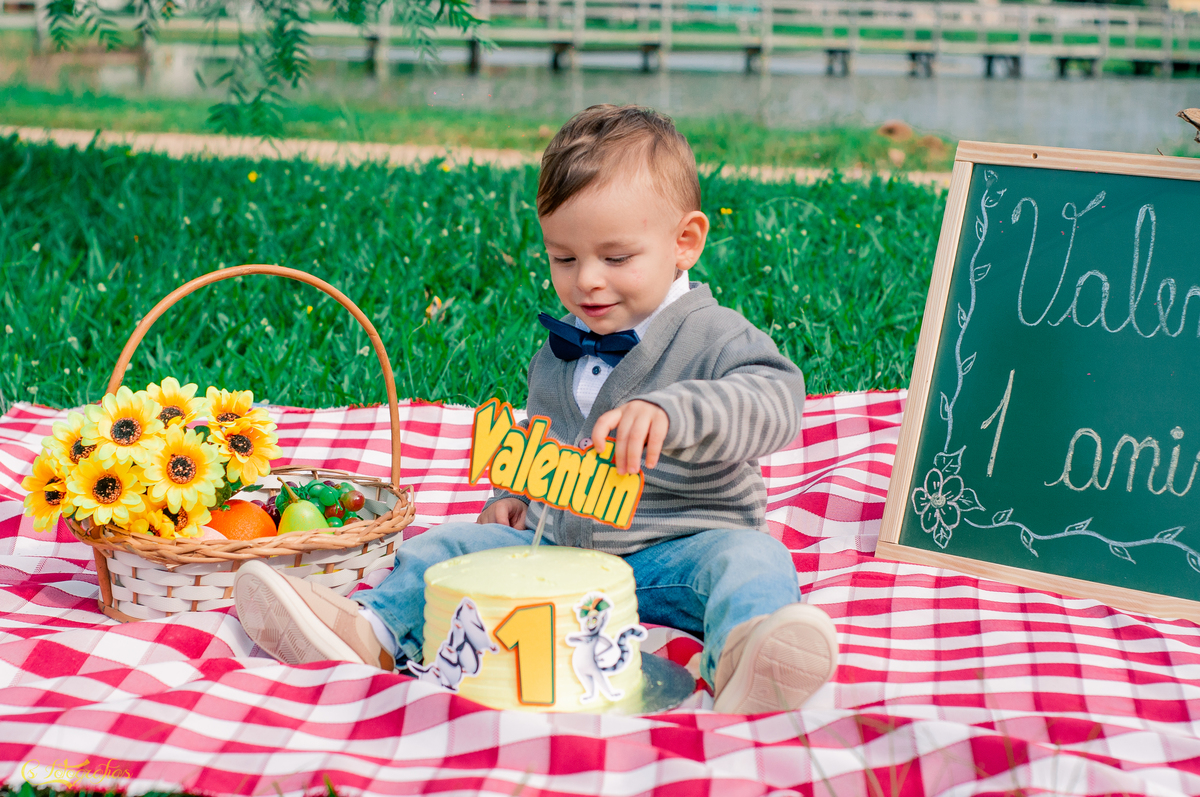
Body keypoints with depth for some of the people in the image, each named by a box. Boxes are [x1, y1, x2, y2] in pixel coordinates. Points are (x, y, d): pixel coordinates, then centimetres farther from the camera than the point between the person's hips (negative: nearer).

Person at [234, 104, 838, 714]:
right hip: (558, 546, 7)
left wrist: (670, 412, -47)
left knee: (750, 560, -36)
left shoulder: (713, 337, -10)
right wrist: (514, 491, 11)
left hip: (676, 552, -6)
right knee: (456, 543, -6)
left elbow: (774, 401, -32)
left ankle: (741, 664, -67)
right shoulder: (557, 354, 13)